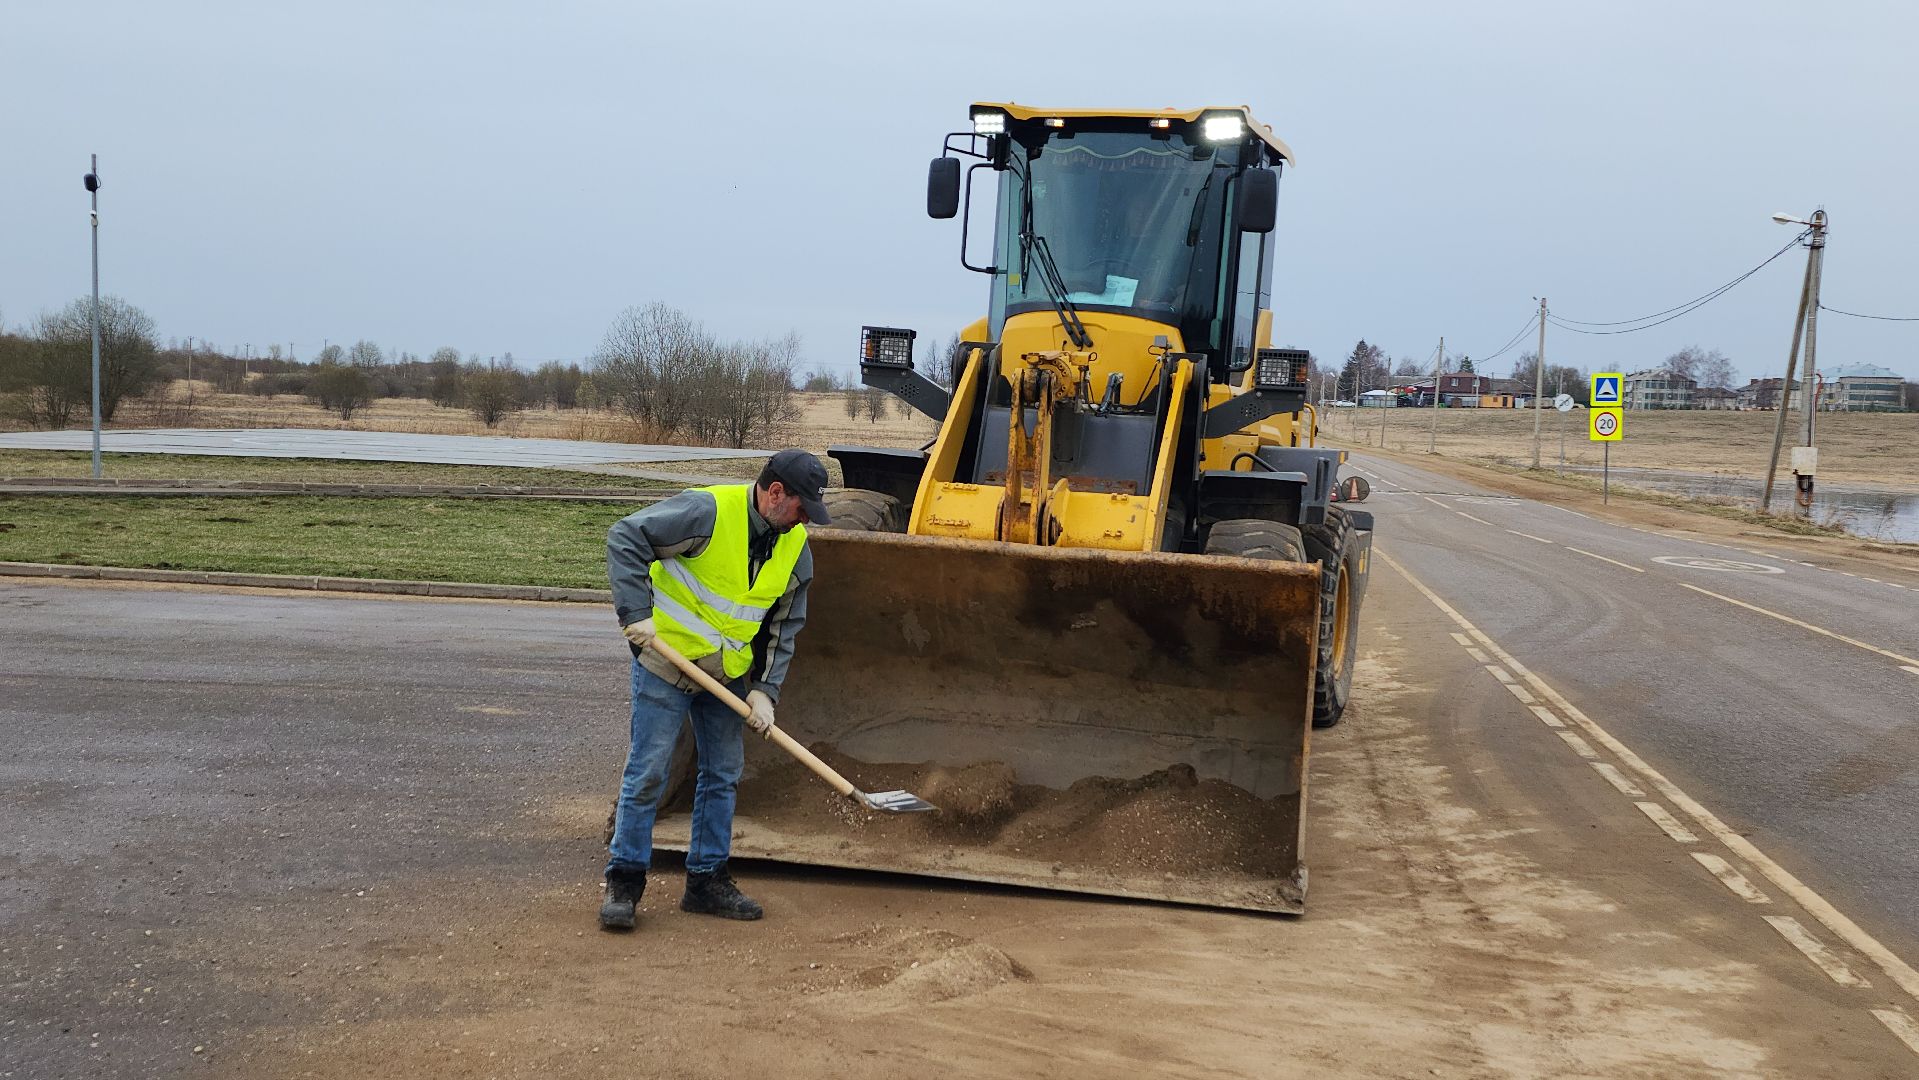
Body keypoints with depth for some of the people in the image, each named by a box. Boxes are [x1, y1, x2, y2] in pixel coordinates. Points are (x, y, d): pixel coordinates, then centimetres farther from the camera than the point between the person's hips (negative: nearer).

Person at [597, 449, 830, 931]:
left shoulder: (796, 548, 0)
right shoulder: (708, 511, -21)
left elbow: (784, 626, 7)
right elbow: (626, 537, -21)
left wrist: (765, 690, -3)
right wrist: (636, 612, -26)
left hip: (728, 675, 6)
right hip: (666, 661, -6)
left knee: (722, 775, 10)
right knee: (647, 773, -5)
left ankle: (707, 880, 21)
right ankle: (623, 882, 5)